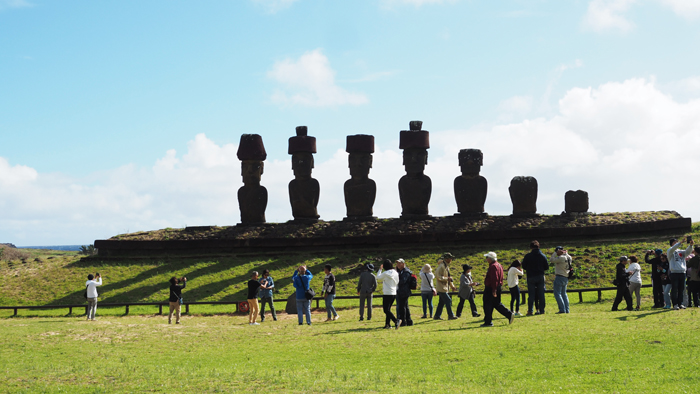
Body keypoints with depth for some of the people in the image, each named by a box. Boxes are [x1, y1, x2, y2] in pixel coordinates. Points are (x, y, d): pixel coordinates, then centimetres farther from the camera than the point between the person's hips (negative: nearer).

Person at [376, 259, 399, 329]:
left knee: (386, 310, -7)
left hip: (387, 294, -7)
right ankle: (387, 324, 18)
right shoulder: (395, 273, 4)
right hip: (394, 294, 7)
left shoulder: (385, 273, -14)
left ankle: (396, 321, -24)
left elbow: (378, 277, 3)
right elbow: (397, 283, 11)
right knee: (388, 309, 18)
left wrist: (380, 269, 14)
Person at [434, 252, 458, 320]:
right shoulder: (441, 266, -16)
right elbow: (437, 276, -24)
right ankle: (450, 315, -4)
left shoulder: (447, 266, 16)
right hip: (441, 287, -10)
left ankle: (437, 316, 17)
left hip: (445, 288, 10)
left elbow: (448, 277, 24)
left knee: (441, 302, 12)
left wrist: (452, 286, 17)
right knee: (448, 300, -9)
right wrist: (447, 278, -21)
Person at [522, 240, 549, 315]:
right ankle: (541, 310, 6)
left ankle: (530, 311, -1)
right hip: (540, 277, 2)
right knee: (541, 294, 7)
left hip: (531, 277, -2)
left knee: (531, 295, 2)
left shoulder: (527, 256, -6)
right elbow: (547, 267, 4)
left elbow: (524, 267, -1)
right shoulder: (543, 256, 1)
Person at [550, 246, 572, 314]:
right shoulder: (569, 258, 6)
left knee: (557, 293, -4)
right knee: (564, 294, 16)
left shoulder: (561, 258, -20)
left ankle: (562, 309, -10)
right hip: (566, 278, 9)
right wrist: (566, 253, 17)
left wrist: (555, 252, -9)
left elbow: (551, 260, -15)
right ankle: (567, 309, 13)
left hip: (559, 277, -9)